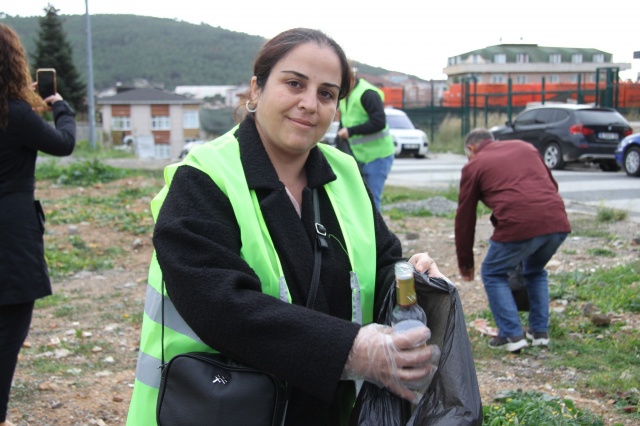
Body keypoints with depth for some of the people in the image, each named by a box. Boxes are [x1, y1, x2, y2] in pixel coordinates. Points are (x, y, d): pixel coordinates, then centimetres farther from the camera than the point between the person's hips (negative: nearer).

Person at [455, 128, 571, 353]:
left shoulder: (474, 165, 14)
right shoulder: (524, 146, 26)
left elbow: (465, 217, 17)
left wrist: (465, 263, 26)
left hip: (518, 225, -5)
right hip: (558, 223, 5)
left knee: (493, 274, 18)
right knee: (536, 272, 30)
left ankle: (512, 335, 11)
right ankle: (540, 331, 27)